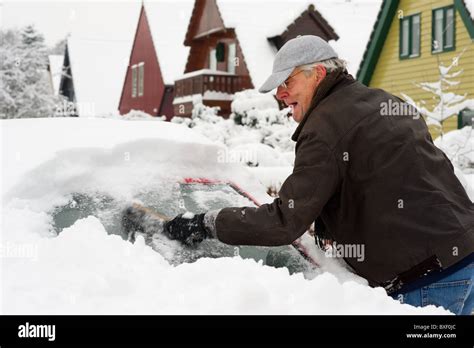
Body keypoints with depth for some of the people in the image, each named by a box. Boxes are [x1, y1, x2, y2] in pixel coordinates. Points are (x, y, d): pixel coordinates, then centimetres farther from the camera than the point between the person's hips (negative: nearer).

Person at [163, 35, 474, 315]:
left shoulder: (326, 127, -15)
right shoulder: (385, 102, 14)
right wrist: (326, 222, 13)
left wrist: (206, 224, -10)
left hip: (426, 280, -9)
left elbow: (285, 223, -18)